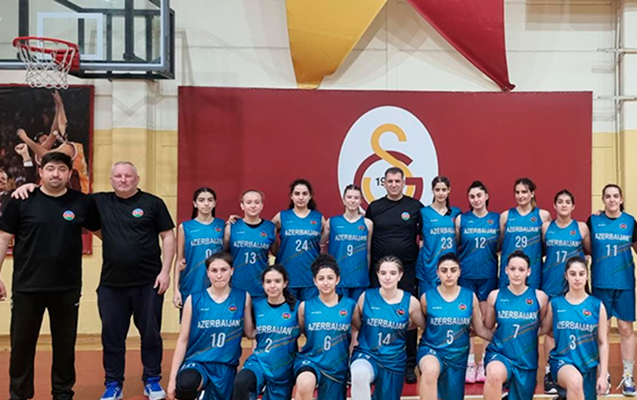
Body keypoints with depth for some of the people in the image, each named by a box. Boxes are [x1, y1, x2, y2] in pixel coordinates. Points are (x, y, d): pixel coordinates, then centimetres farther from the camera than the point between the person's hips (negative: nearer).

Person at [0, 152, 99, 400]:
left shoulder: (82, 203, 1)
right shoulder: (21, 201, -2)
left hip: (67, 288, 1)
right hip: (27, 287, -1)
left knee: (65, 345, 11)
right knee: (22, 344, 9)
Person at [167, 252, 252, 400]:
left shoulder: (243, 297, -2)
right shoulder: (194, 300, -4)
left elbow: (251, 332, 10)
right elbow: (183, 340, -1)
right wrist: (173, 378, -2)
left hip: (226, 367, 2)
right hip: (196, 362, -2)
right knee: (186, 385, -35)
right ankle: (199, 384, -5)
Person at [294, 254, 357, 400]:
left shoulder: (350, 305, -1)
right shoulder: (305, 306, -2)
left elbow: (355, 336, 8)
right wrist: (296, 354, -3)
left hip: (337, 367, 2)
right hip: (310, 360, -2)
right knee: (304, 385, -36)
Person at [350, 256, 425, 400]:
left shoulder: (410, 301, -6)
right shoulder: (367, 296, -7)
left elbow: (424, 325, 9)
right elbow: (355, 322, 7)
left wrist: (401, 327, 7)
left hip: (394, 362, 2)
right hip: (366, 354, -2)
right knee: (359, 373, -38)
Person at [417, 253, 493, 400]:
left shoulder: (470, 297, -4)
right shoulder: (427, 297, -8)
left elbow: (481, 330, 4)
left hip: (458, 355, 3)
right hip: (431, 349, -3)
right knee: (430, 370, -39)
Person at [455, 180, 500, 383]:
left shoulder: (497, 218, 3)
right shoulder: (461, 219, 1)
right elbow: (455, 245, 7)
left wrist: (489, 253, -7)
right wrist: (469, 255, -5)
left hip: (488, 275, 0)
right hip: (466, 274, 0)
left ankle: (485, 363, 15)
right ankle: (469, 364, 13)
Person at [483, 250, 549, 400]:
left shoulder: (539, 297, -1)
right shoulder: (495, 296, -1)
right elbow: (487, 328, 10)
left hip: (526, 361, 2)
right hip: (499, 354, -2)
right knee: (494, 374, -37)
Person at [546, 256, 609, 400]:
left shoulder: (597, 305, 0)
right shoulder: (555, 303, -1)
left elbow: (603, 343, 2)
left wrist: (603, 375, -1)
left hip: (589, 364, 3)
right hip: (562, 360, -2)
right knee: (575, 381, -35)